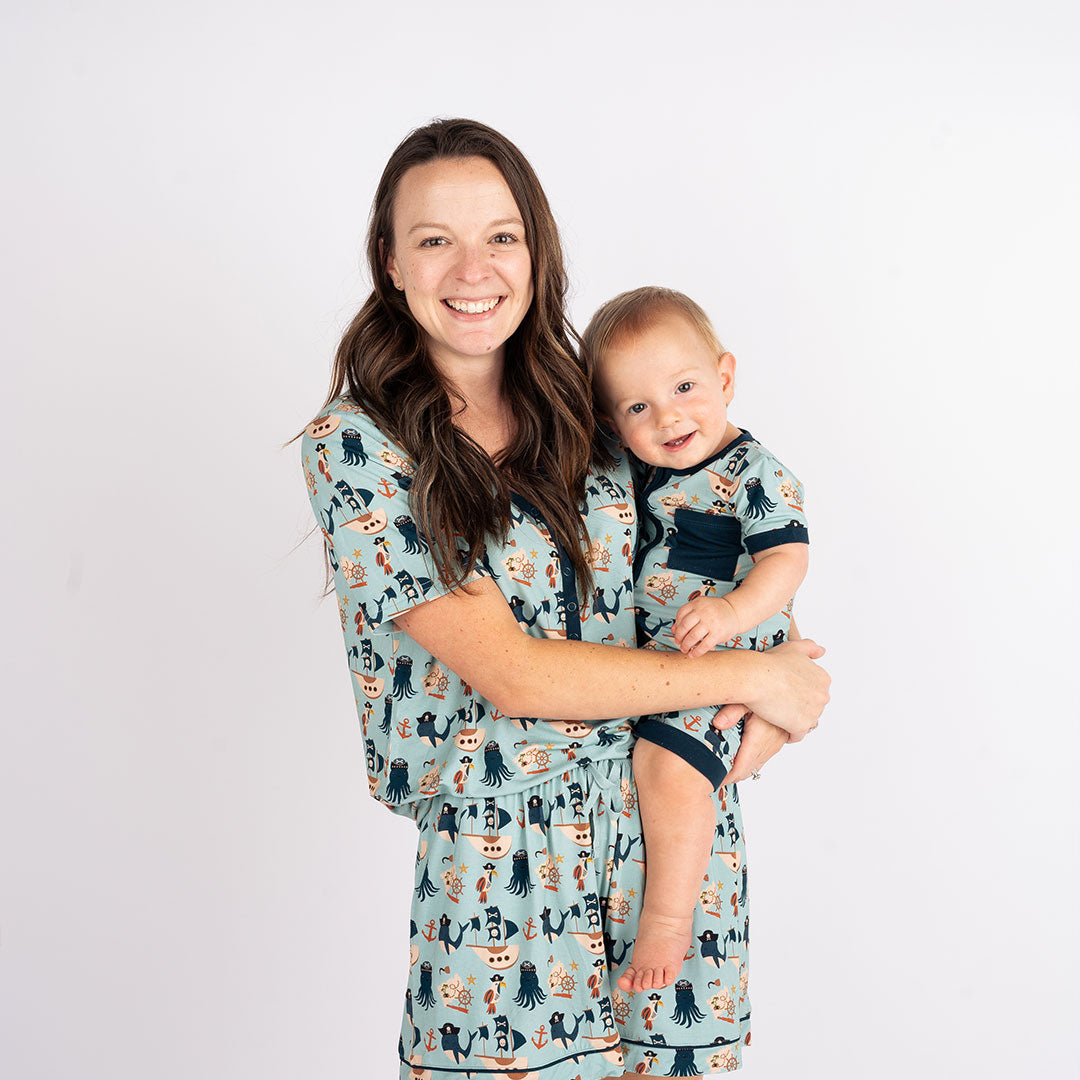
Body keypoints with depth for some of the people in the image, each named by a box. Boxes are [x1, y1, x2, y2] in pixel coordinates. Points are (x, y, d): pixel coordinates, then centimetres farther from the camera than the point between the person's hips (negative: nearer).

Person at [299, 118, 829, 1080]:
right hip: (500, 858, -4)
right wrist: (752, 675, -12)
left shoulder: (585, 407, 3)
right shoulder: (358, 446, -11)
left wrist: (766, 701, -5)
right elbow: (513, 674, -16)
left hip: (666, 810, 4)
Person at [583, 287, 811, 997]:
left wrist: (733, 610, -36)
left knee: (667, 765, -27)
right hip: (641, 654, 9)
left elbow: (788, 557, -21)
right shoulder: (642, 472, 8)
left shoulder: (753, 475, -13)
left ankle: (667, 921, -16)